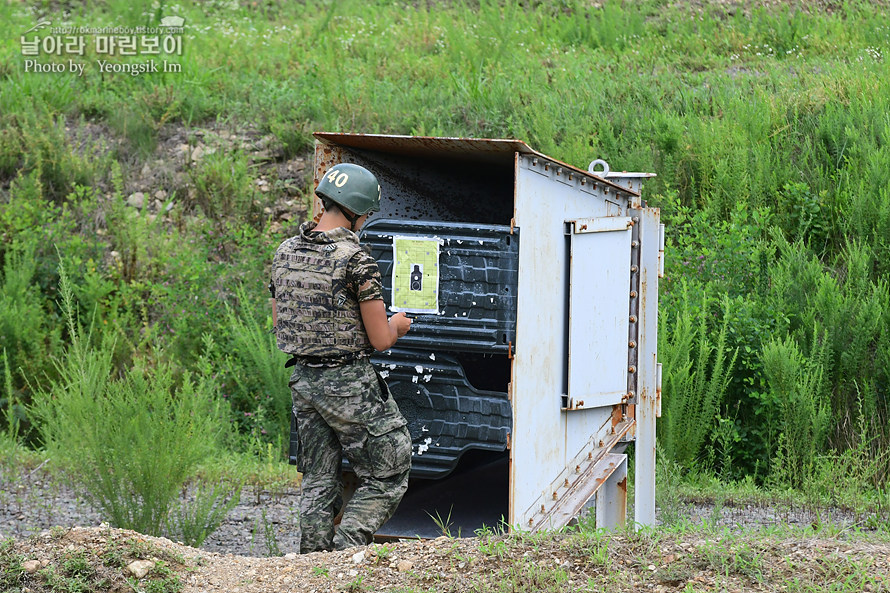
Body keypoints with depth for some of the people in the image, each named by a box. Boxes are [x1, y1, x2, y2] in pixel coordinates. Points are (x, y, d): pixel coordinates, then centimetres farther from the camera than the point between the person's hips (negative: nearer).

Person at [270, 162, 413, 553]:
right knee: (387, 476, 4)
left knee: (319, 484, 14)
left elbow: (279, 325, 16)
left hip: (303, 381, 7)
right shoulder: (355, 259, -16)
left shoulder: (285, 253, 6)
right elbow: (380, 340, -13)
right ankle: (346, 551, -7)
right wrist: (398, 325, 9)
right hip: (350, 383, -7)